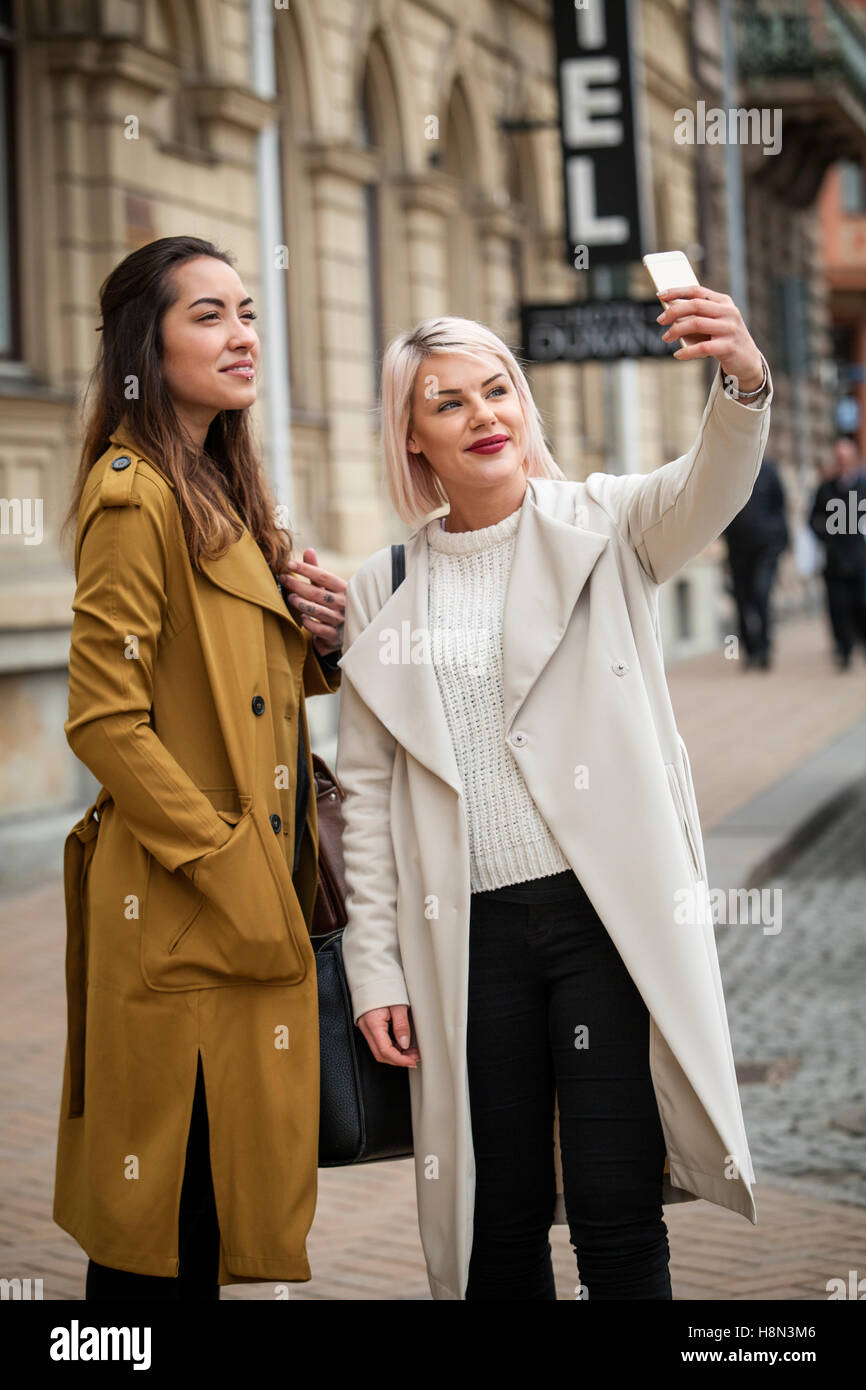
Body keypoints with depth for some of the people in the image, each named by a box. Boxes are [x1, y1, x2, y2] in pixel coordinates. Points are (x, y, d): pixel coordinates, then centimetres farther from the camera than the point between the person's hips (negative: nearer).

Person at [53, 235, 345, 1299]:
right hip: (179, 912, -9)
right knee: (166, 1224, -3)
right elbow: (103, 721, -18)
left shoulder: (223, 492, 16)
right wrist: (228, 866, -19)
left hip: (254, 901, 9)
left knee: (224, 1180, 14)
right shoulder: (136, 497, -13)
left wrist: (317, 632, 3)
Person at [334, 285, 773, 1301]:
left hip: (606, 911, -2)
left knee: (616, 1214, -4)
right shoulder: (381, 594, 10)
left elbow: (709, 490, -18)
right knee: (499, 1220, 7)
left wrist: (741, 385, -40)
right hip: (471, 934, 2)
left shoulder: (601, 526, 4)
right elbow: (367, 793, 10)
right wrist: (373, 968, 4)